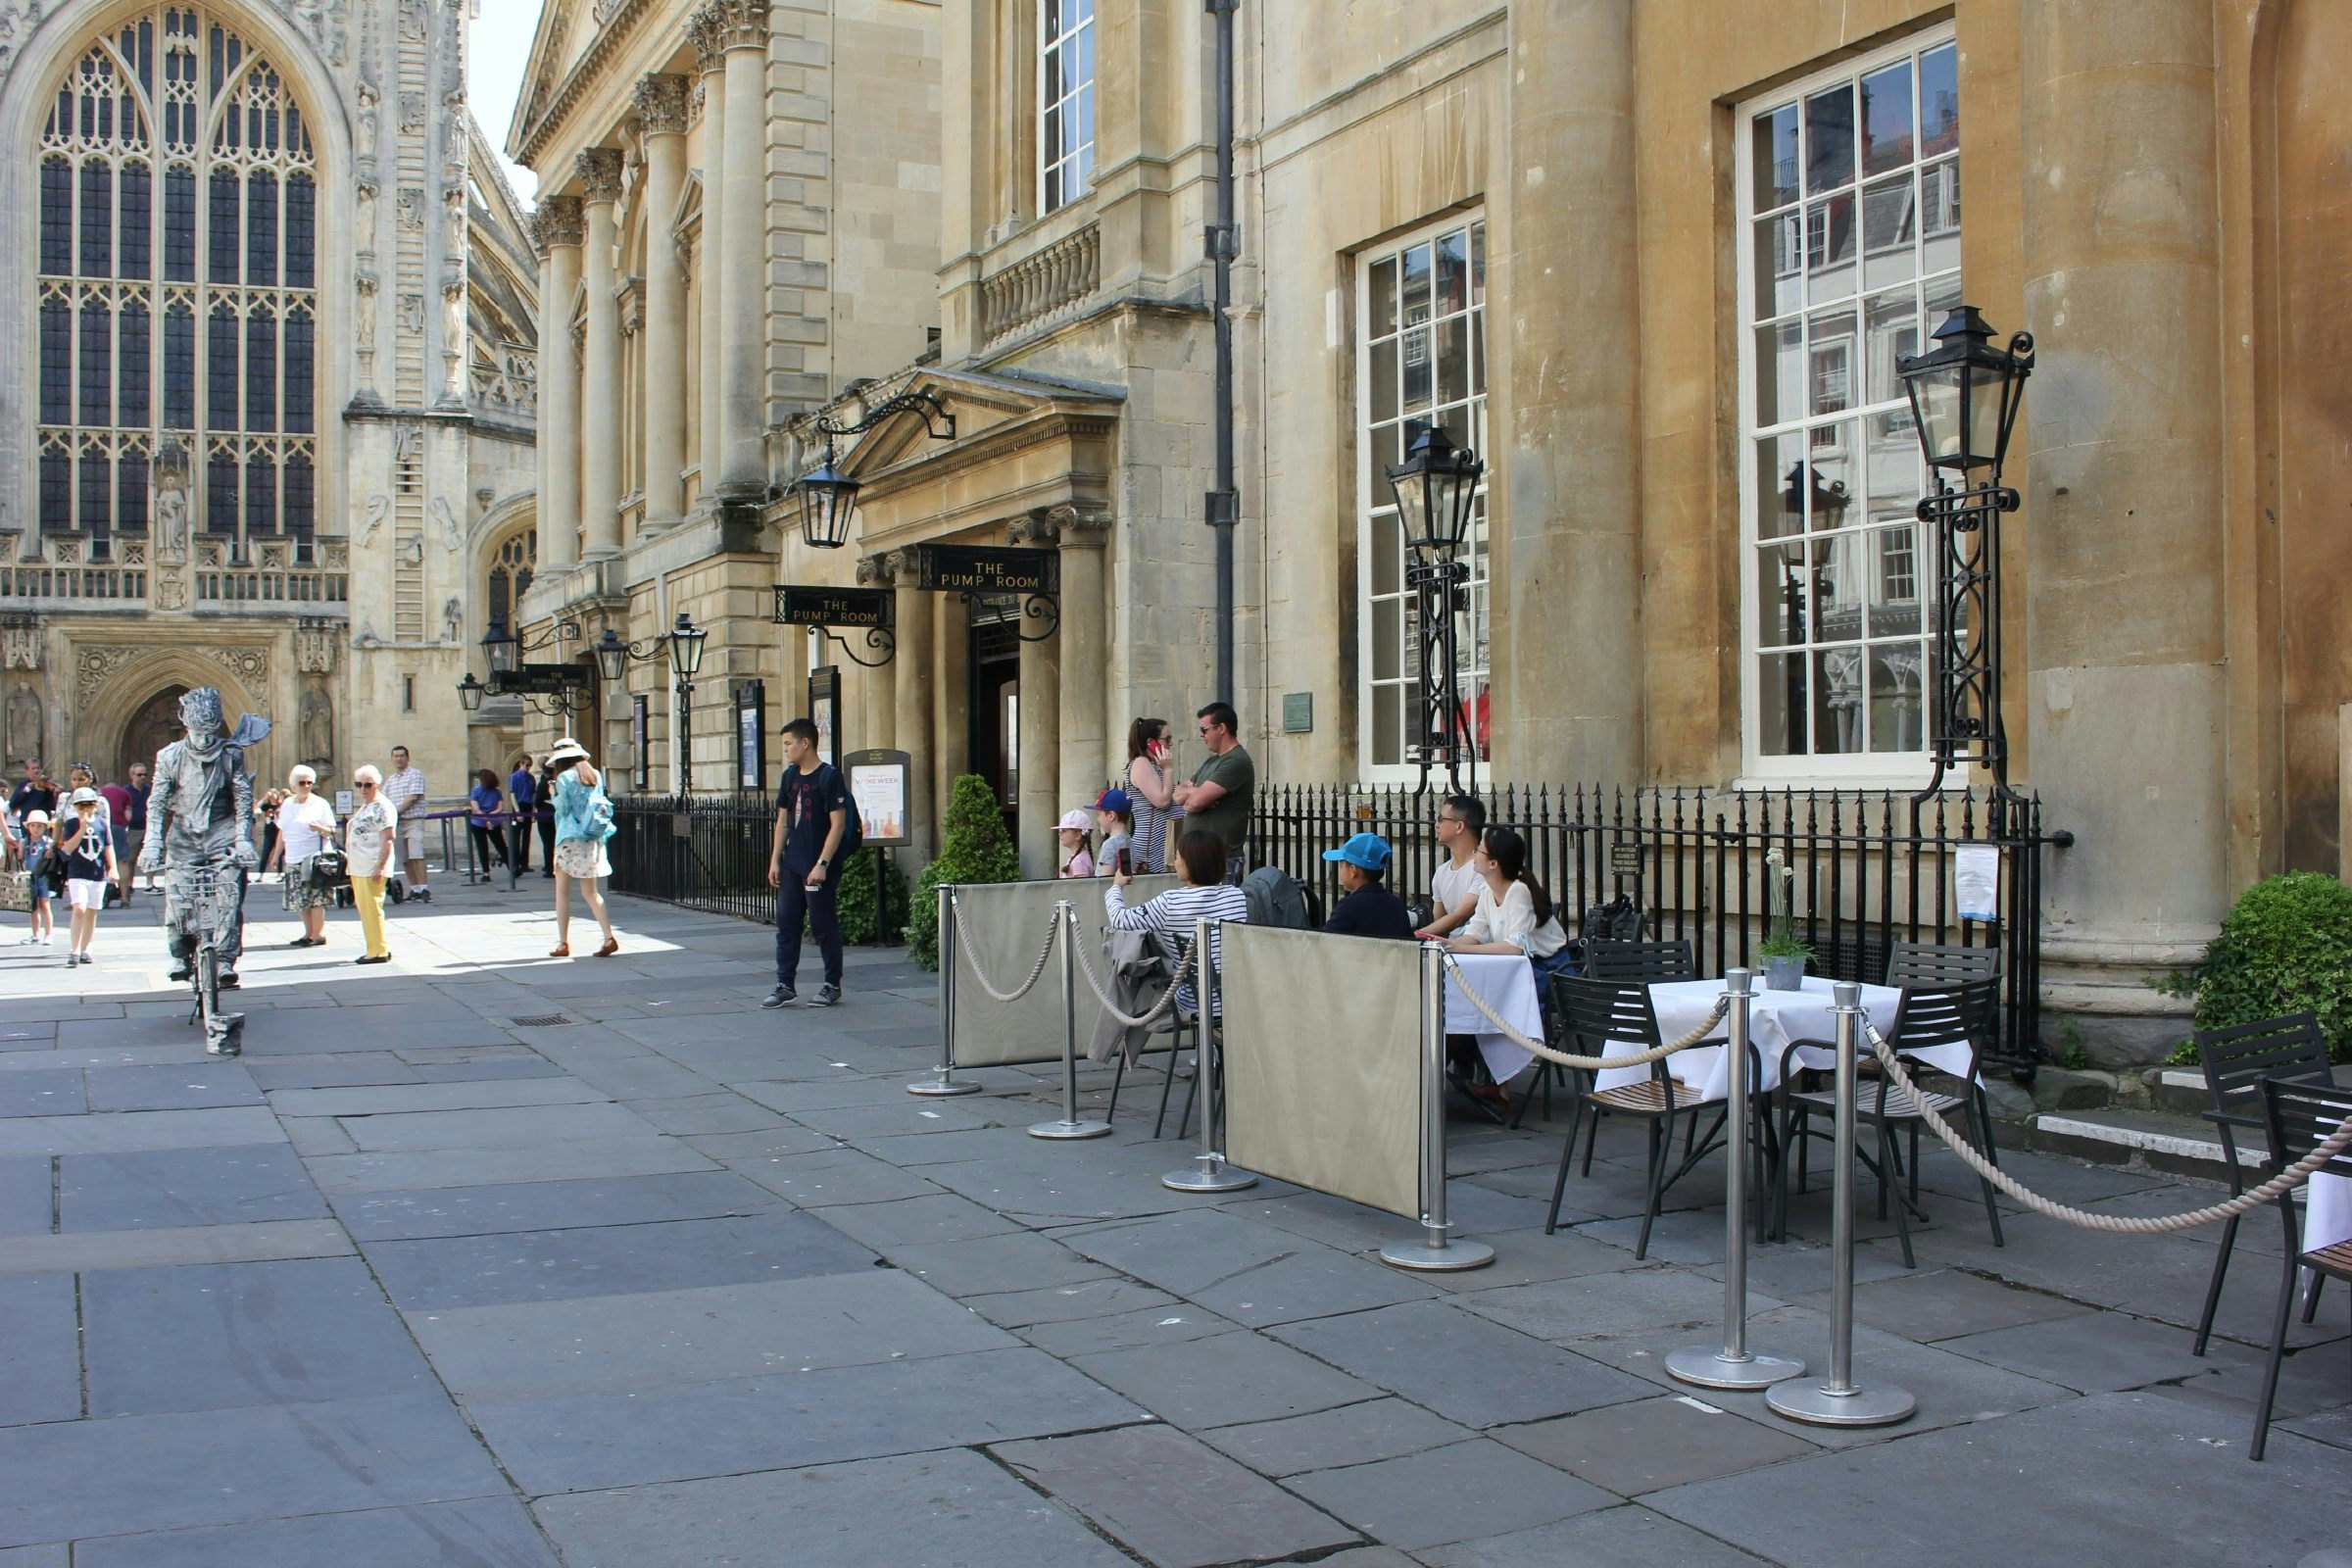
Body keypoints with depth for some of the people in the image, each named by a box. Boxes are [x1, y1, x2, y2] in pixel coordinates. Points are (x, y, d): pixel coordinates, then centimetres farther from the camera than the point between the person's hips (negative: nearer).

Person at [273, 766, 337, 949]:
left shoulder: (320, 804, 0)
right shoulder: (287, 804, 13)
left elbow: (331, 831, 0)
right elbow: (282, 832, 19)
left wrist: (320, 828, -21)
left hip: (315, 858, -5)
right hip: (293, 860, 5)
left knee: (316, 898, -8)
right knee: (299, 900, 6)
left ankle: (318, 934, -2)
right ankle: (309, 933, 16)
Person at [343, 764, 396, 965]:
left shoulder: (382, 807, -12)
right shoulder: (365, 806, 18)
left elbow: (388, 839, -18)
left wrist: (380, 866, -23)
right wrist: (349, 855, 23)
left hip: (372, 869, -10)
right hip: (358, 868, 10)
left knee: (371, 909, -9)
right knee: (365, 909, 13)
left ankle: (379, 952, -4)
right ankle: (376, 949, 19)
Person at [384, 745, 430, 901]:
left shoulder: (415, 774, -1)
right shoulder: (390, 780, 19)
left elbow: (413, 797, -10)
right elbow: (383, 800, 14)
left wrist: (396, 811, -14)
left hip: (413, 820, -6)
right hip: (396, 823, 6)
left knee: (416, 855, -15)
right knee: (406, 858, 6)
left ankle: (424, 889, -20)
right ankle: (414, 889, 11)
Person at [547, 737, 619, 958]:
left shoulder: (565, 778, -9)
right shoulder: (596, 776, 8)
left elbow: (563, 808, -8)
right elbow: (599, 804, 11)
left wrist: (554, 796, 8)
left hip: (570, 839, -5)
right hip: (594, 839, 6)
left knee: (562, 892, 4)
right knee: (590, 892, 9)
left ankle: (563, 944, 3)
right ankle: (609, 937, -5)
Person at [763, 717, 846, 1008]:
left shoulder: (829, 776, -11)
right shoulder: (790, 776, 12)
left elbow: (838, 824, -15)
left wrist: (822, 864, -19)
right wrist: (775, 860, 11)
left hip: (818, 867, -7)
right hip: (791, 864, 7)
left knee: (824, 925, 1)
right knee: (786, 923, 7)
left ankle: (833, 985, 13)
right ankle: (785, 985, 13)